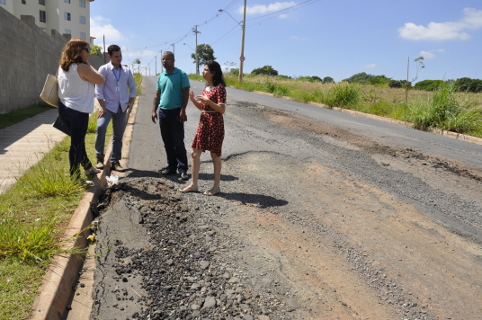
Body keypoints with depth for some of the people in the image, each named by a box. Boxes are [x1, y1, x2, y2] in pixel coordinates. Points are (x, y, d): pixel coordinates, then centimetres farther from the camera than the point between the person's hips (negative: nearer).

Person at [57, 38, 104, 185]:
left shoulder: (62, 66, 8)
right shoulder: (82, 67, -17)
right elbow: (101, 80, -9)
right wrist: (89, 65, -2)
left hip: (64, 108, 9)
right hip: (78, 111, -9)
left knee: (78, 140, 21)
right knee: (76, 144, 0)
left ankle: (87, 166, 38)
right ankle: (75, 179, 9)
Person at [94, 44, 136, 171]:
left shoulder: (127, 71, 8)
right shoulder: (104, 69, -3)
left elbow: (132, 88, 14)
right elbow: (98, 89, -7)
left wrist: (130, 104, 6)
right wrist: (102, 107, -13)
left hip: (122, 108, 4)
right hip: (108, 106, -3)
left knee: (118, 136, 6)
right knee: (100, 128, -24)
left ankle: (115, 161, 16)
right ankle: (100, 158, -10)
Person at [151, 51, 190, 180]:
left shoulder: (181, 74, -4)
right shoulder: (160, 77, 13)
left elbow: (186, 93, -8)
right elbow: (157, 95, 17)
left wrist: (183, 110, -15)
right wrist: (154, 110, 8)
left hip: (176, 112, -6)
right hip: (163, 112, 6)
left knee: (178, 143, -5)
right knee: (167, 143, 9)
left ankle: (183, 169, 1)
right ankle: (171, 166, 18)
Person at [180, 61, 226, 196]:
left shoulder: (220, 87, -11)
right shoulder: (206, 87, 13)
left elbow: (222, 109, -17)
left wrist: (208, 100, -25)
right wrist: (193, 100, 0)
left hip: (215, 123, -8)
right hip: (203, 122, 8)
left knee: (215, 154, 2)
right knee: (195, 153, 8)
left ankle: (216, 186, 16)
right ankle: (194, 184, 18)